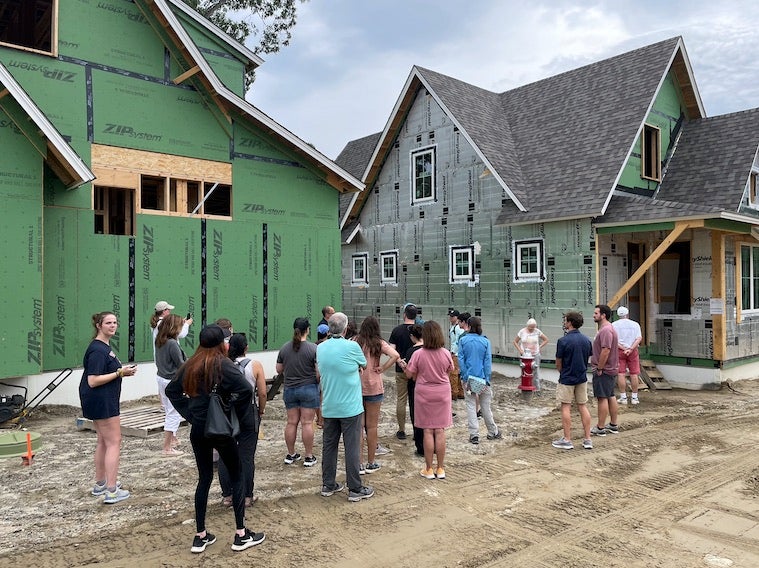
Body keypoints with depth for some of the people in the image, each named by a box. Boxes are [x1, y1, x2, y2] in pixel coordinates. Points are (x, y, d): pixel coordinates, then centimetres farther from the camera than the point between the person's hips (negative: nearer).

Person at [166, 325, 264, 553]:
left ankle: (200, 536, 20)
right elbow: (246, 389, -29)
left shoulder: (191, 365, 4)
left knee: (204, 478, 15)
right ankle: (241, 535, 12)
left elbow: (171, 390, 13)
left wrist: (190, 413, 8)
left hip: (198, 429, 6)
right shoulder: (223, 364, -15)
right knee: (237, 477, 8)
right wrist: (233, 408, -12)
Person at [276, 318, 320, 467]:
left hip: (289, 389, 4)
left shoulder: (284, 348, 1)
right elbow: (319, 372, -13)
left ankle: (291, 454, 20)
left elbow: (279, 369, 8)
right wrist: (318, 382, 5)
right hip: (308, 389, -4)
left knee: (291, 422, 10)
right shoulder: (313, 348, -13)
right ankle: (309, 457, 7)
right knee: (307, 423, 1)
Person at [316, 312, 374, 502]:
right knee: (352, 448, 2)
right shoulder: (352, 346, -15)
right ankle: (355, 489, 10)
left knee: (329, 446, 14)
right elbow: (364, 365, 2)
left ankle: (328, 485, 24)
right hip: (350, 407, -5)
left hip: (328, 407, 5)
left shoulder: (320, 348, 1)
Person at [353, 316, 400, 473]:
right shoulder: (379, 343, -7)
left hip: (356, 386, 2)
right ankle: (371, 463, 16)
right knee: (372, 426, 9)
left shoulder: (354, 342, -2)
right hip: (373, 388, -2)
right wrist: (382, 368, -11)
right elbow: (395, 356, -20)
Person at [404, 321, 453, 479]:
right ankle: (440, 469, 16)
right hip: (442, 394, 2)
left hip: (424, 394, -2)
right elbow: (449, 371, 7)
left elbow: (410, 374, -7)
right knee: (440, 431, 8)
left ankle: (429, 469, 13)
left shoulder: (418, 354, -15)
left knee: (428, 431, 5)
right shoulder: (446, 354, -8)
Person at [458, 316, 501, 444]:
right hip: (482, 377, 0)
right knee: (485, 406, 12)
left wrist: (465, 378, -3)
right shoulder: (485, 341, -4)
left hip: (468, 378, 0)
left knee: (471, 406, 6)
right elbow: (488, 361, -5)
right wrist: (487, 380, -3)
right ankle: (493, 432, 24)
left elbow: (461, 360, -6)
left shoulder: (463, 340, -5)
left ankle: (474, 435, 5)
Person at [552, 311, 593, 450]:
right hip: (582, 378, 5)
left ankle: (567, 440, 7)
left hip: (567, 379, -5)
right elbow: (587, 359, 9)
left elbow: (558, 364, -9)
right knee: (583, 407, 10)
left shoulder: (563, 341, -17)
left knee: (566, 408, 3)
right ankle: (587, 439, 13)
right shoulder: (586, 340, 1)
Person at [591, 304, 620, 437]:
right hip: (610, 369, 11)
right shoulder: (606, 328, 15)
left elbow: (606, 350, -26)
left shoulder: (606, 330, -20)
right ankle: (613, 425, 24)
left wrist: (599, 369, -21)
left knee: (602, 398, -6)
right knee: (611, 397, 15)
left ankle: (600, 428, -1)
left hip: (604, 371, -11)